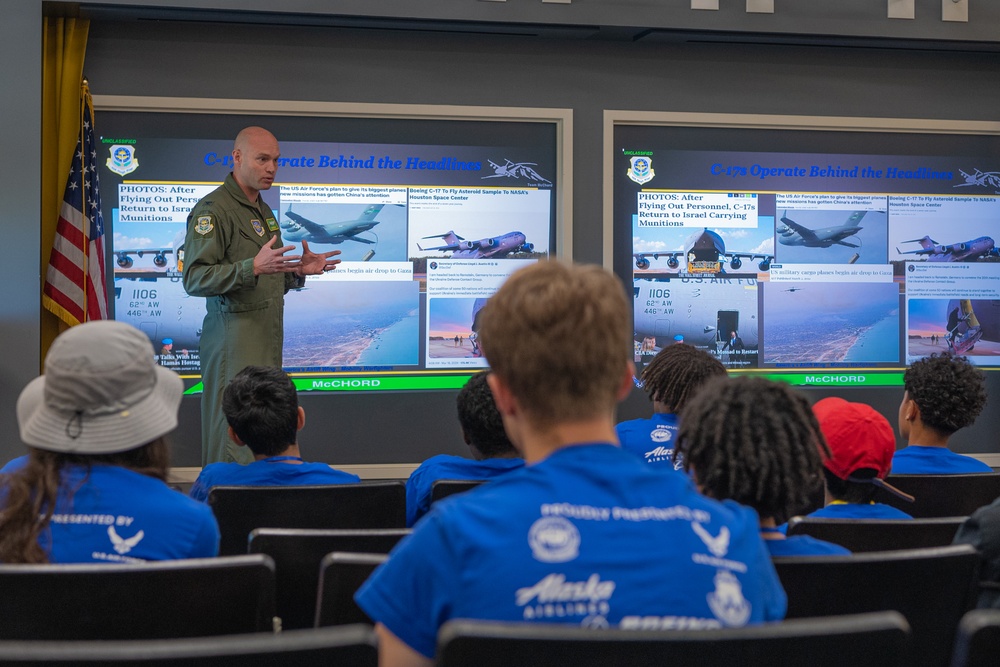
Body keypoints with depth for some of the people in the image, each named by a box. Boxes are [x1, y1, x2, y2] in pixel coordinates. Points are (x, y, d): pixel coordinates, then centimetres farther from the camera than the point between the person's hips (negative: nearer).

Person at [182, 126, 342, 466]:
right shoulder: (212, 209, -6)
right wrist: (254, 267, -26)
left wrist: (298, 271, 9)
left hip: (269, 340, 8)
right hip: (234, 338, -8)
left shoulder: (264, 211, 22)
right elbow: (195, 278, -16)